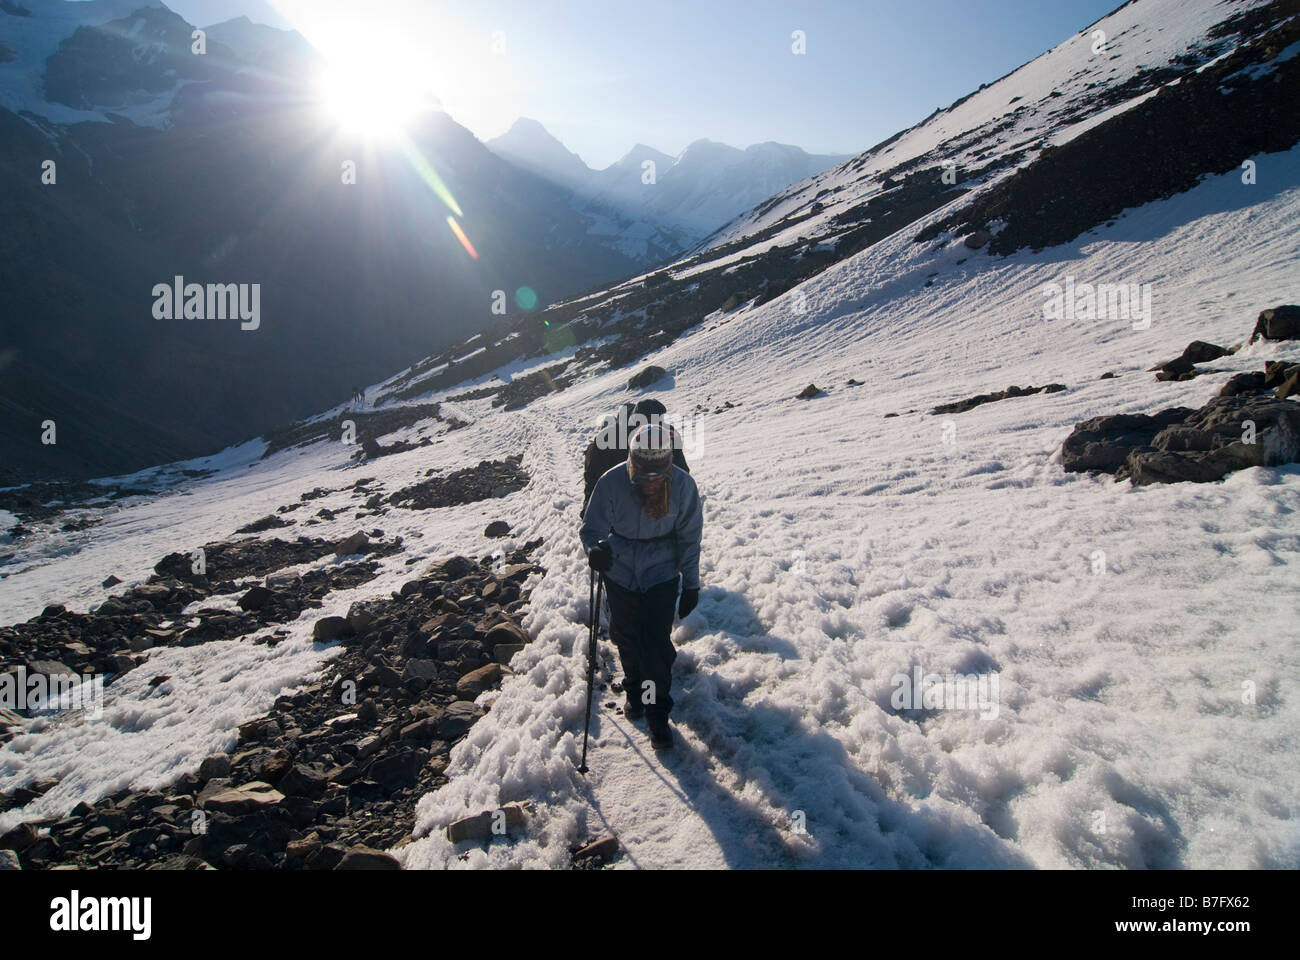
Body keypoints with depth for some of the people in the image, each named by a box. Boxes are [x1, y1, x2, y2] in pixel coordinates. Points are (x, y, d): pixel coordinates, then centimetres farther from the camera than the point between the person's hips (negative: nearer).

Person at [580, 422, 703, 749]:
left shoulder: (683, 485, -19)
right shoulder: (612, 482, -23)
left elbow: (689, 538, -7)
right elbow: (593, 528, -14)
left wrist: (691, 586, -1)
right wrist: (596, 549, -38)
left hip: (662, 575, -1)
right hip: (621, 573, 1)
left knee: (656, 642, -5)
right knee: (626, 638, 16)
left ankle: (658, 712, 14)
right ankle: (635, 688, 45)